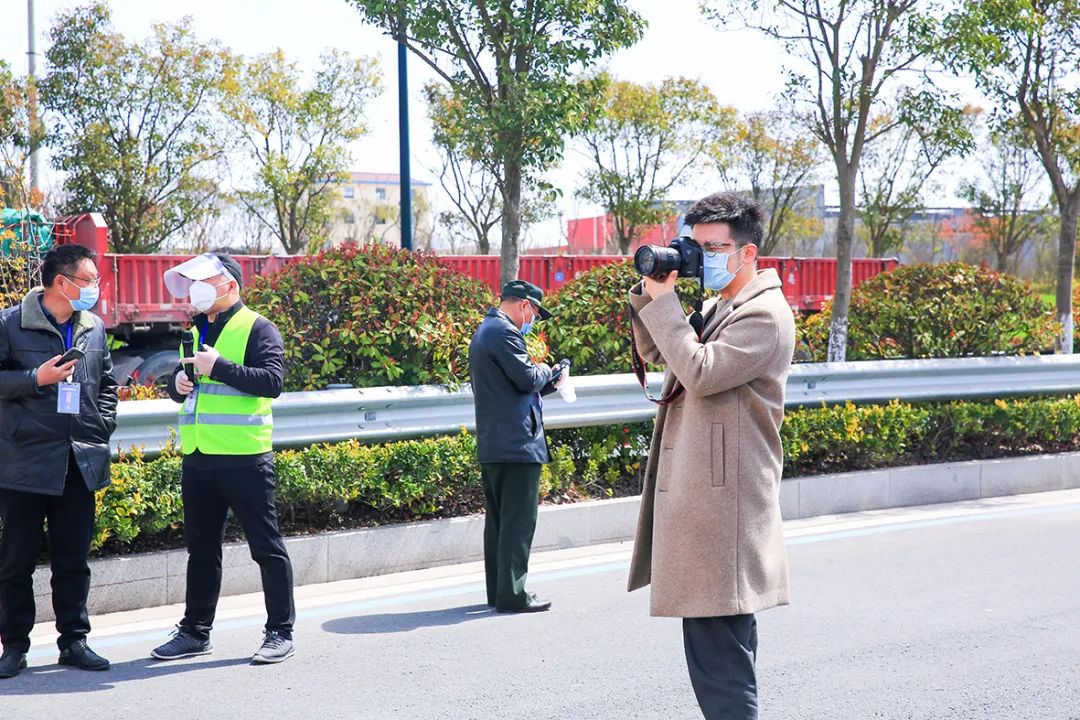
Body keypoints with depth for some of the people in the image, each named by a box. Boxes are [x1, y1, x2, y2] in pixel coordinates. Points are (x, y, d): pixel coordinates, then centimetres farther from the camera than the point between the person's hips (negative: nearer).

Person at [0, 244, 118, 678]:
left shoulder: (94, 328, 10)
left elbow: (107, 384, 20)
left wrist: (102, 427, 9)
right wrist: (35, 379, -16)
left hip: (81, 462, 5)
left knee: (74, 558, 9)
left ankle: (74, 642, 18)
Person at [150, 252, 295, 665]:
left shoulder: (257, 329, -5)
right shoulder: (196, 331, 18)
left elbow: (272, 381, -17)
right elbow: (179, 385, 26)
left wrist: (218, 367, -20)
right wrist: (179, 383, 2)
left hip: (243, 459, -7)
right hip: (197, 460, 7)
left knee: (266, 546, 0)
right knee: (201, 548, 14)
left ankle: (280, 632, 7)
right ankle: (195, 631, 23)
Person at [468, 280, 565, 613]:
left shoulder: (483, 332, 21)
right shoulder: (504, 332, -13)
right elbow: (526, 377, -18)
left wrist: (547, 384, 17)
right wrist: (546, 371, 2)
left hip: (490, 446, 11)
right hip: (516, 444, -11)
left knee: (498, 520, 14)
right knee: (518, 522, -6)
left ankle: (497, 591, 19)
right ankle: (512, 595, -5)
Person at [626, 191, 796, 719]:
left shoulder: (765, 315, -11)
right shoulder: (719, 309, 19)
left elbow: (699, 372, -21)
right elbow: (655, 354, 25)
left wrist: (663, 302, -12)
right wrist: (650, 292, 10)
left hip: (724, 505, -10)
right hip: (698, 496, 10)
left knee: (718, 652, -11)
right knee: (721, 649, 17)